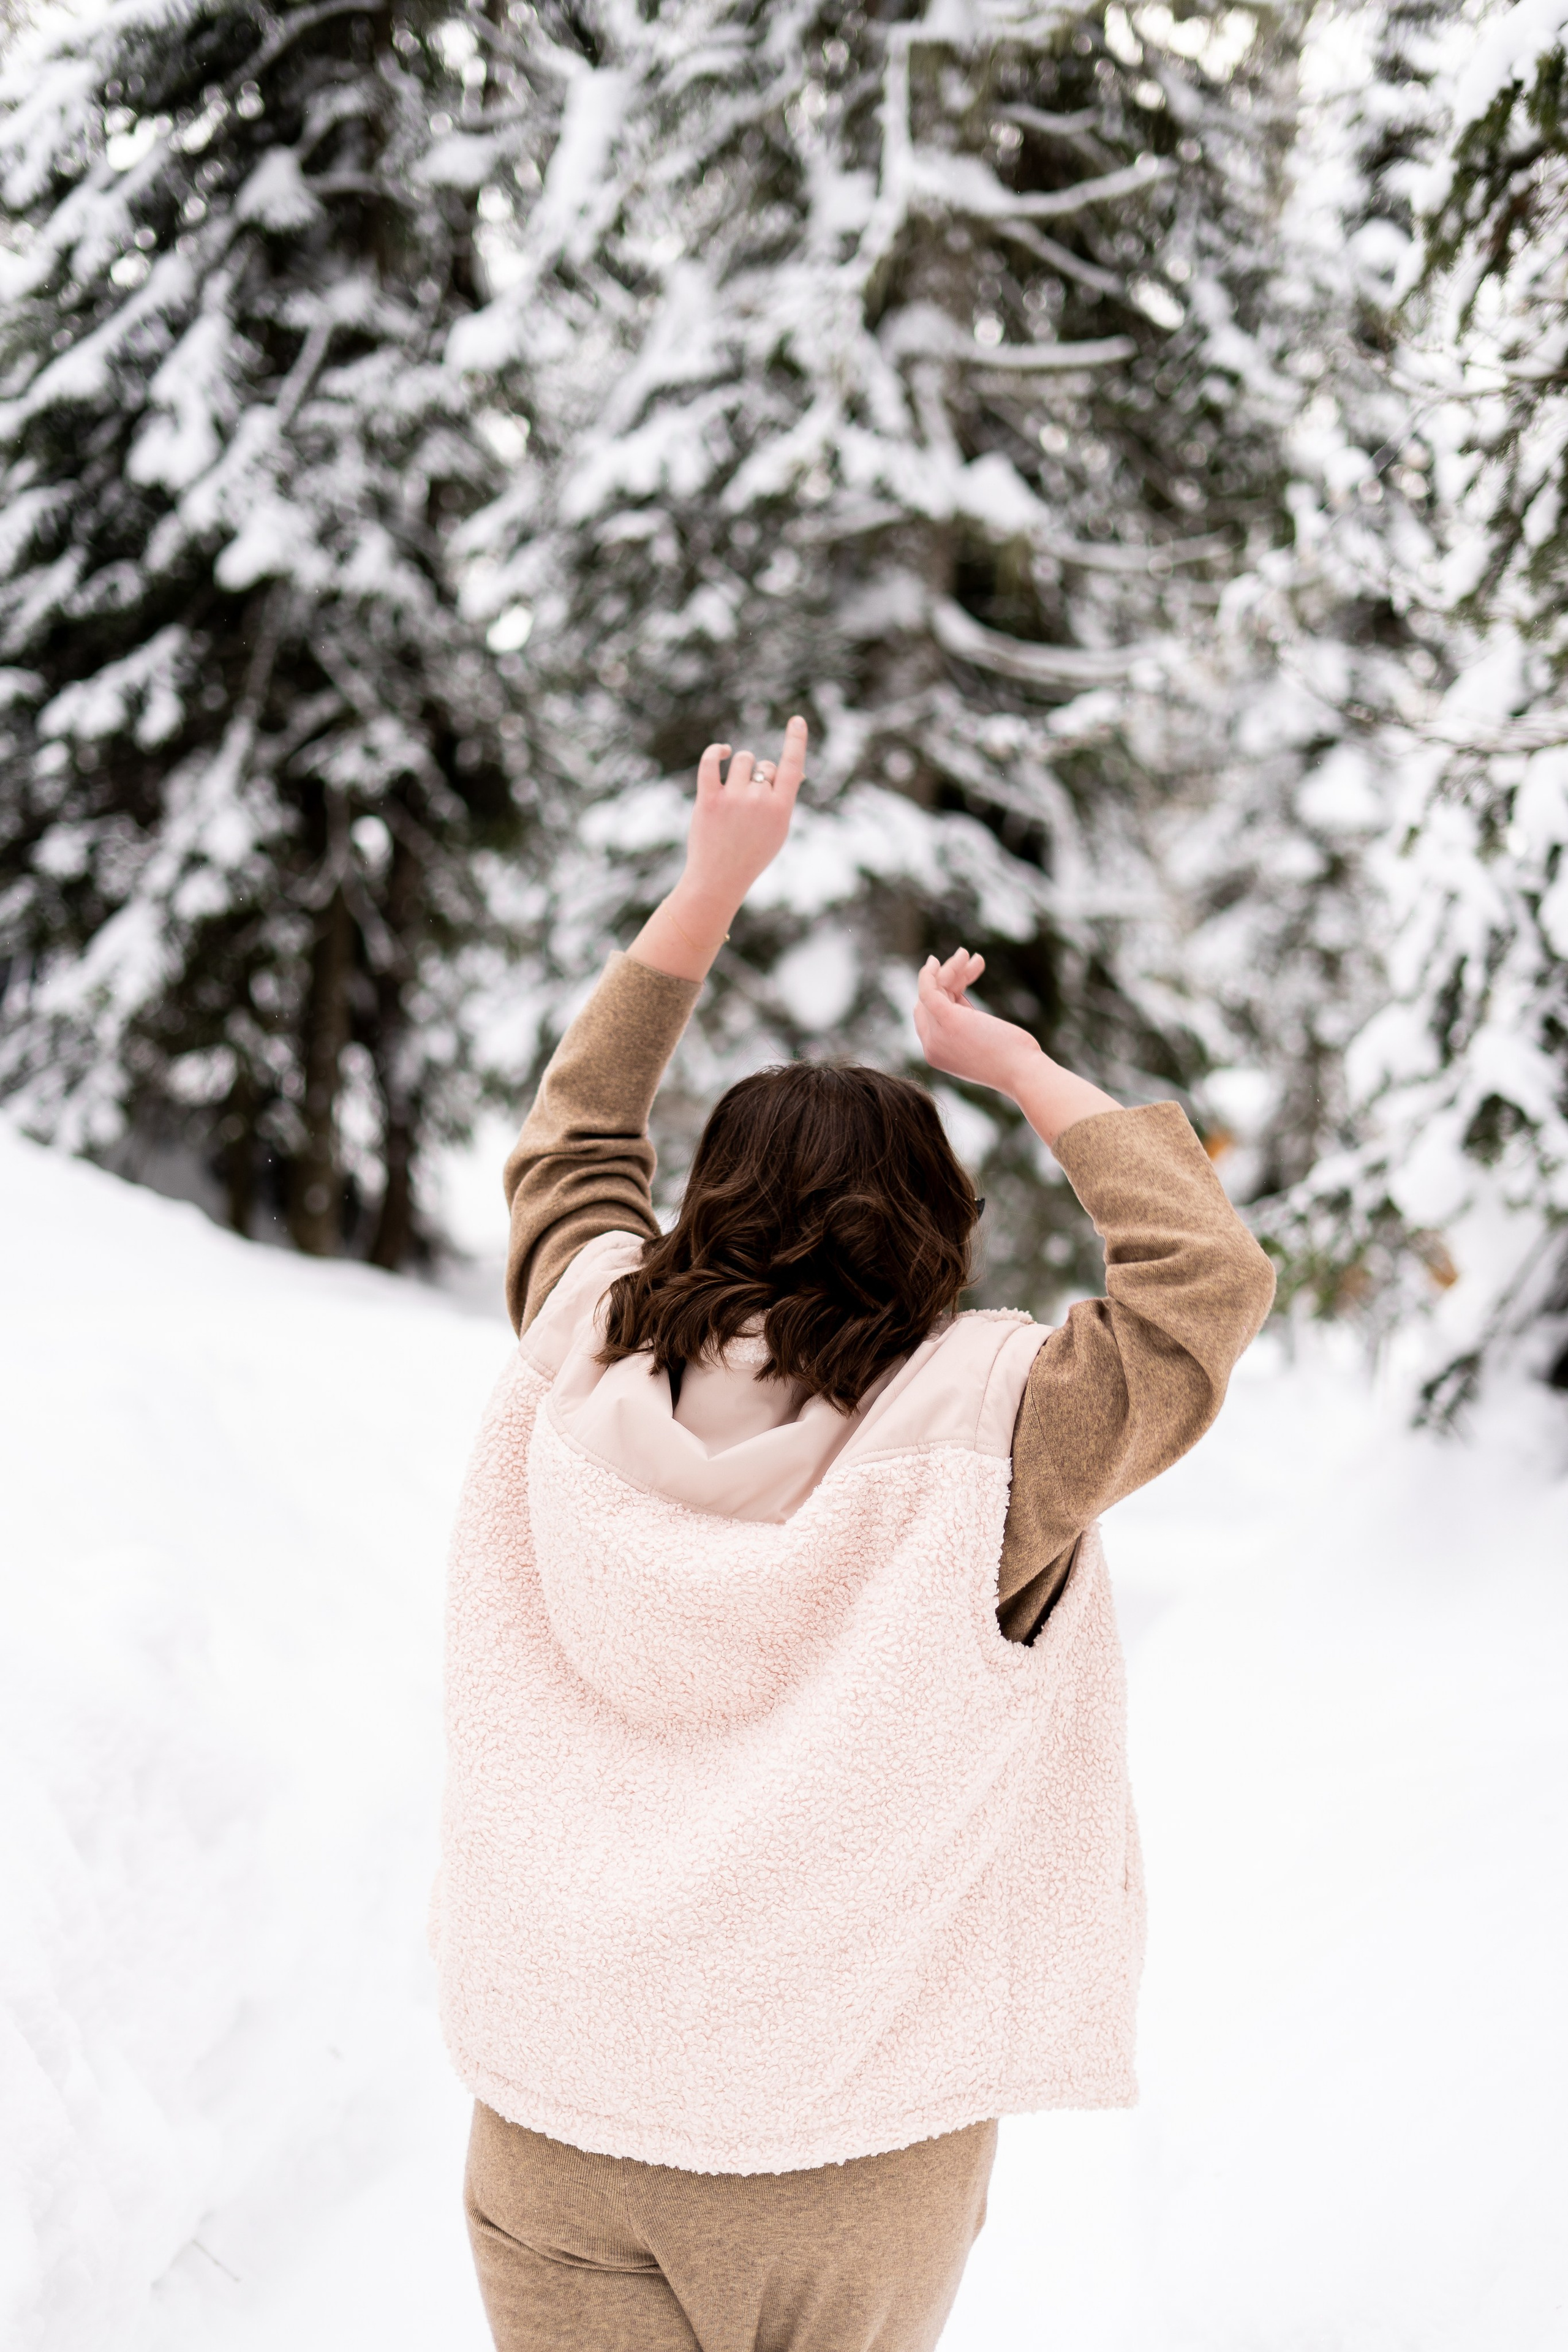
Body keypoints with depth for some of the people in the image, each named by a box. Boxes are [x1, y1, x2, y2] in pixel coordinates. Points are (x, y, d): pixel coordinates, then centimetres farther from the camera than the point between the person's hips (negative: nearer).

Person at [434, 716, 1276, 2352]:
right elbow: (1211, 1279, -7)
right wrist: (1016, 1063, 1)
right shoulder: (978, 1426, -16)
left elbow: (573, 1137, 13)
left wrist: (711, 883, 19)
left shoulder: (586, 1360, -5)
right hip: (849, 2132, -2)